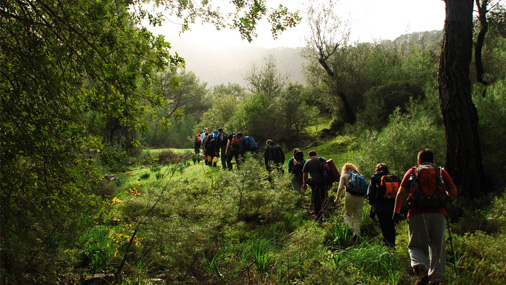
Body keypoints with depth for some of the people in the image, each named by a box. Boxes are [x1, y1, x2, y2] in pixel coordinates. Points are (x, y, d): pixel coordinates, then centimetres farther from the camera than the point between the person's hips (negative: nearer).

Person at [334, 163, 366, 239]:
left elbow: (340, 188, 0)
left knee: (347, 214, 8)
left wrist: (337, 198, 4)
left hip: (350, 196, -3)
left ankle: (350, 229, -13)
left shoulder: (344, 176, 10)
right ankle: (356, 233, 3)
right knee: (358, 216, 7)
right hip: (360, 197, 3)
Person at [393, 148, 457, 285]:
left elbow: (401, 193, 3)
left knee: (416, 245, 9)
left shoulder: (411, 172, 12)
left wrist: (396, 212, 6)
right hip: (437, 213, 1)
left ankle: (419, 265, -18)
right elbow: (454, 193, 11)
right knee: (437, 247, 10)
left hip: (417, 214, 0)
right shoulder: (442, 172, 13)